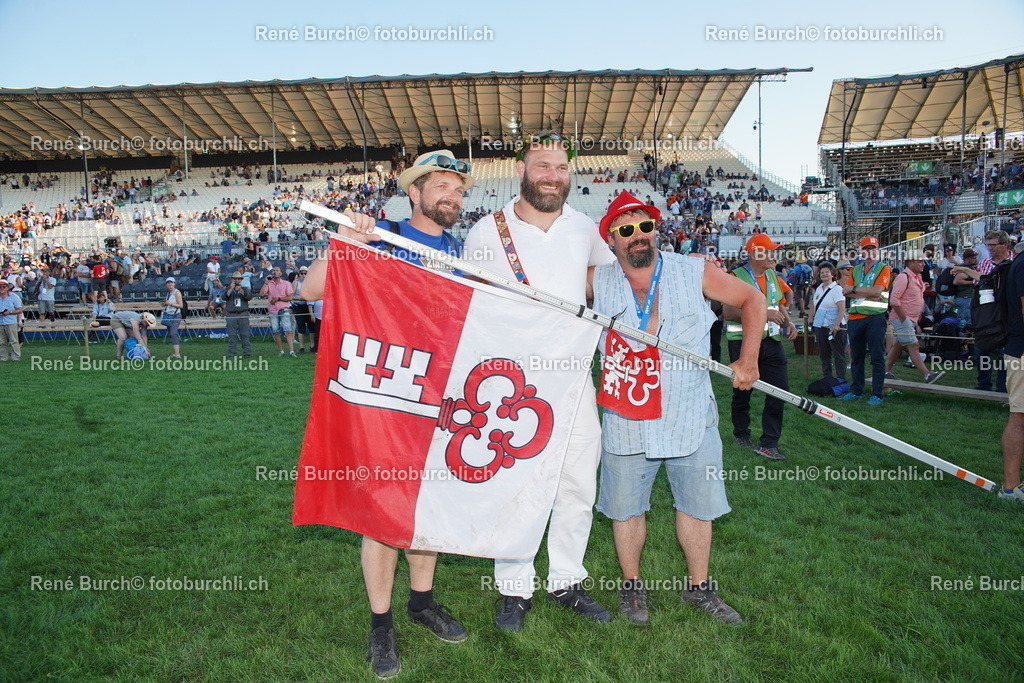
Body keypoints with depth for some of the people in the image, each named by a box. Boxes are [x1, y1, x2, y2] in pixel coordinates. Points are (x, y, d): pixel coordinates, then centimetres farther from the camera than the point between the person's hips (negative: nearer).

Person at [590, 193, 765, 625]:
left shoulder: (695, 273, 0)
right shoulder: (597, 282, 0)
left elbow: (751, 299, 7)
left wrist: (748, 359, -2)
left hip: (692, 416, 1)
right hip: (626, 419, 0)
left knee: (698, 504, 11)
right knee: (626, 507, 9)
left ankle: (699, 587, 31)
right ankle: (631, 585, 31)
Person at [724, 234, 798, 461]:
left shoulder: (773, 276, 14)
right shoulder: (736, 277, -10)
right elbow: (729, 313, -20)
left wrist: (788, 323, 7)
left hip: (772, 341, 6)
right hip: (743, 342, -6)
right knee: (742, 392, 8)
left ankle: (769, 443, 4)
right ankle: (741, 434, 29)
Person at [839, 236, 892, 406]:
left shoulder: (884, 268, 4)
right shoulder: (856, 270, 17)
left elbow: (877, 290, -13)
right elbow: (846, 292, 2)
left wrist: (854, 289, -4)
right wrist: (869, 294, -10)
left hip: (875, 317, -5)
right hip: (855, 317, 5)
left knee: (877, 358, -3)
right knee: (856, 357, 10)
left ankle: (877, 394, 1)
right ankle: (855, 391, 18)